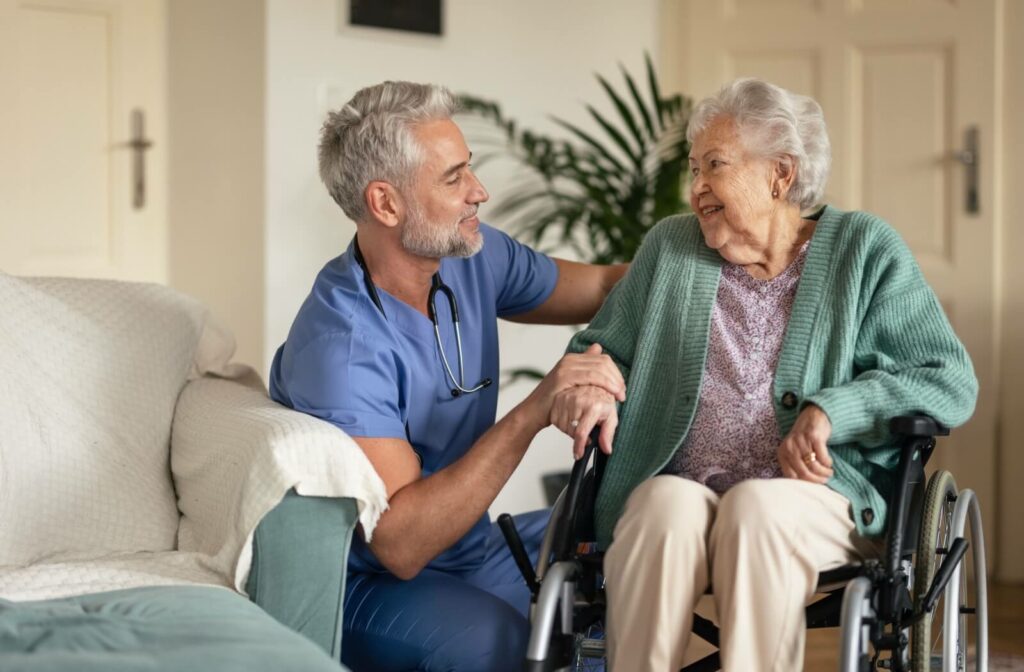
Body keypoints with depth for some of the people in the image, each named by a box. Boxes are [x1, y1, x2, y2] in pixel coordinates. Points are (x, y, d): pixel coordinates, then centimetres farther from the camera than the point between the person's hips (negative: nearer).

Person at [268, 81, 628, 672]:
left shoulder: (476, 258, 0)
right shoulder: (342, 345, -24)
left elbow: (605, 288, 17)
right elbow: (401, 545, -29)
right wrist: (534, 413, -33)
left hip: (477, 548, 8)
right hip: (374, 584, -8)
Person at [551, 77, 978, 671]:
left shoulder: (866, 251, 6)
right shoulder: (670, 248, 17)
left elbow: (951, 383, 0)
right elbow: (603, 346, 24)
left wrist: (832, 411, -15)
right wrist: (590, 385, -2)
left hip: (819, 496, -2)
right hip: (679, 487, 2)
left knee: (757, 509, -36)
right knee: (667, 506, -33)